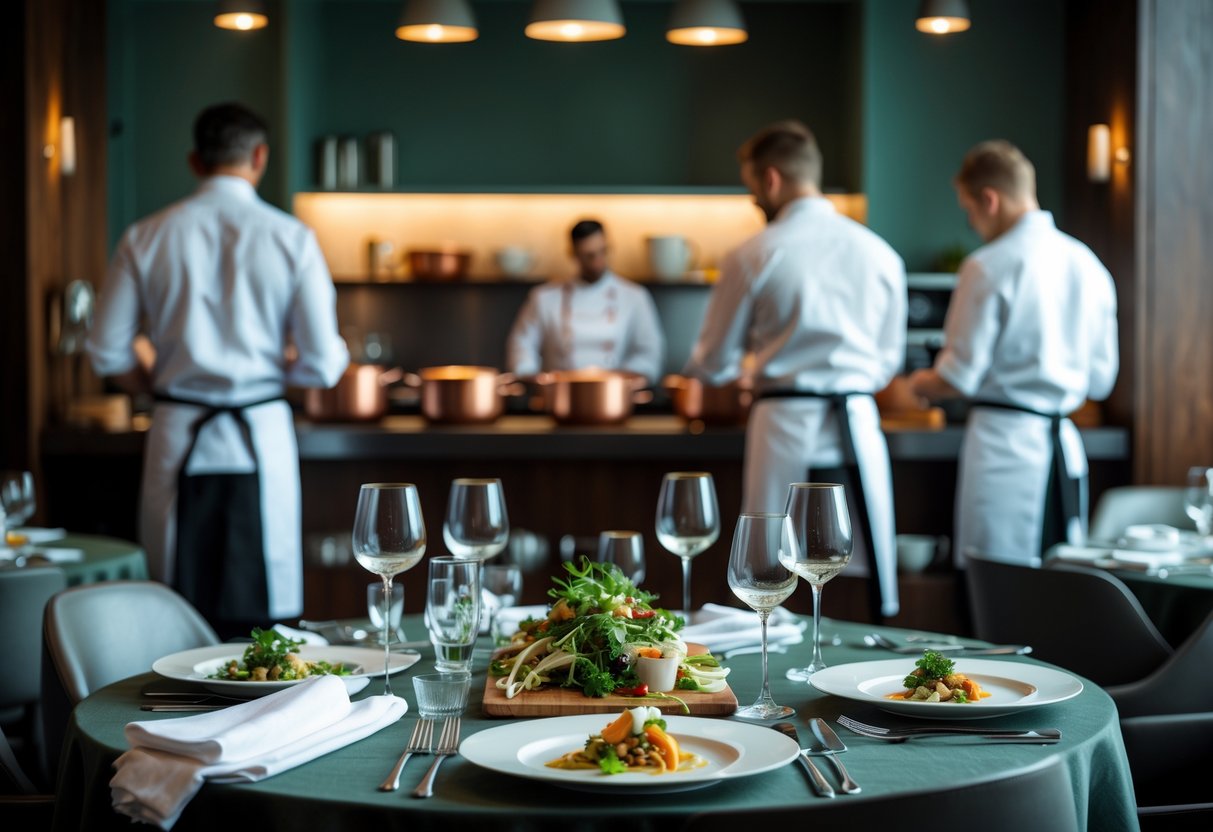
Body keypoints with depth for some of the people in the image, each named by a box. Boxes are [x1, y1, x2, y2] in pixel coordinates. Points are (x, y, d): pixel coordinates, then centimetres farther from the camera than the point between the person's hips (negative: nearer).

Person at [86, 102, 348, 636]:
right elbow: (323, 365, -5)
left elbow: (108, 356, 4)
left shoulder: (145, 238, 2)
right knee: (264, 619, 5)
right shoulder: (291, 238, -3)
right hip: (260, 436, -1)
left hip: (177, 438, 2)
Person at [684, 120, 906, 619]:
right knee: (872, 574, 6)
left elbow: (713, 363, 7)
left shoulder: (753, 256, -3)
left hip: (784, 425, -2)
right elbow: (889, 359, 14)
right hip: (856, 422, 3)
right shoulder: (880, 253, 6)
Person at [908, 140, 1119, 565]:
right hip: (1065, 444, 7)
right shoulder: (1087, 264, 8)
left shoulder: (988, 267, -11)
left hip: (1004, 441, -6)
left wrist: (921, 383, 11)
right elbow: (1099, 380, 12)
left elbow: (959, 378, -10)